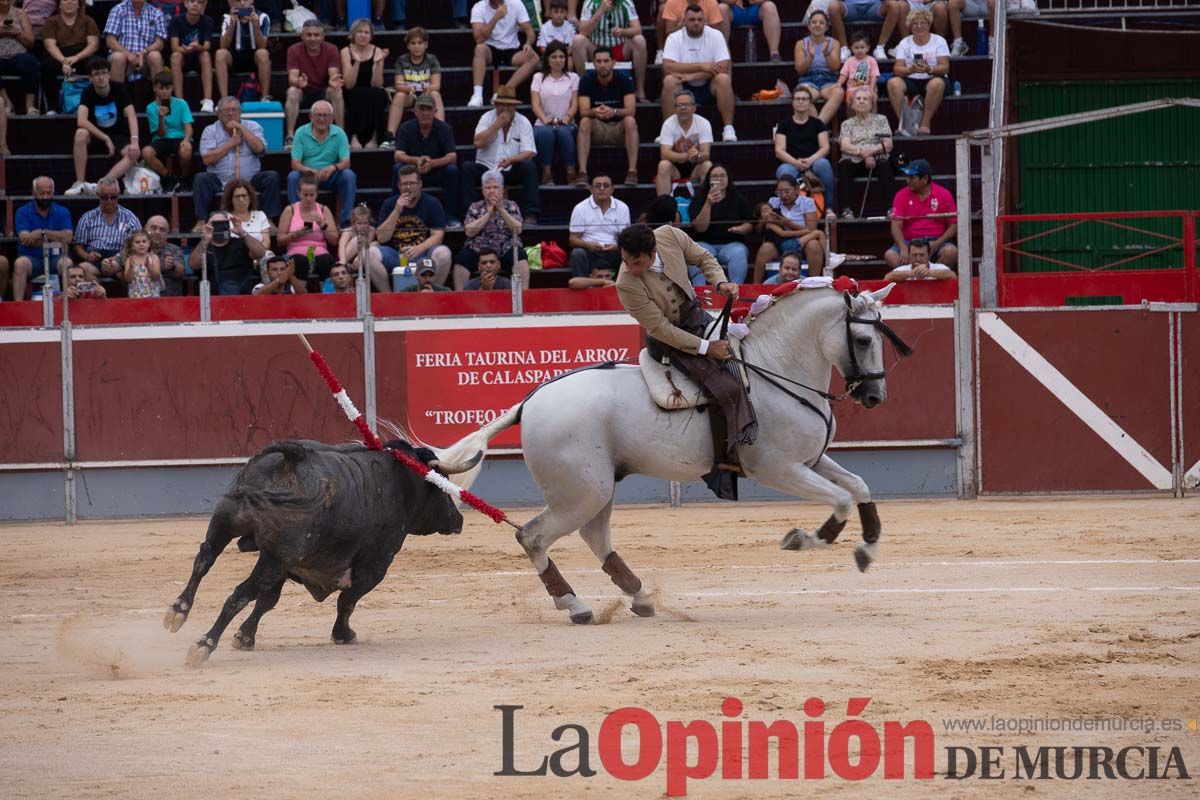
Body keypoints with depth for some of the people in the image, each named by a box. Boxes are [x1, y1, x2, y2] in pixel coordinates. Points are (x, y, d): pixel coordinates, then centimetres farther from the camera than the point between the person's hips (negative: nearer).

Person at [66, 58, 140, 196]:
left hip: (119, 137, 0)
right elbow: (81, 121, -23)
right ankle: (80, 184, -30)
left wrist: (134, 141, -35)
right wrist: (106, 139, -28)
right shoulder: (88, 92, -9)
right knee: (81, 134, -34)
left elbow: (131, 116, -18)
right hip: (96, 137, 0)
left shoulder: (119, 89, -8)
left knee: (134, 154, -32)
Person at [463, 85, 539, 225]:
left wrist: (511, 160, -29)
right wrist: (497, 124, -17)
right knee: (467, 168, -26)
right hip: (486, 168, 0)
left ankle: (531, 215, -30)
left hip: (512, 171, 0)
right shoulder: (487, 118, 1)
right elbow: (478, 143, -15)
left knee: (529, 166, -29)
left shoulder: (523, 122, 0)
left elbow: (528, 153, -9)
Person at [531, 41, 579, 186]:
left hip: (566, 124, 0)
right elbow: (536, 104, 2)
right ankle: (546, 173, -29)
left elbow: (575, 104, 5)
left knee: (563, 131, -37)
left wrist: (566, 118, -16)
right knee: (545, 132, -37)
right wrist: (545, 120, -17)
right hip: (543, 124, 0)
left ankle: (571, 173, -31)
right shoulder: (539, 78, 15)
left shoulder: (573, 78, 16)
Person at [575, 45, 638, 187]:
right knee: (584, 122, -30)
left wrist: (613, 112, -39)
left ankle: (632, 171, -36)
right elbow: (584, 112, -15)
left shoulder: (623, 80, -8)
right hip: (597, 128, 1)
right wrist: (594, 112, -39)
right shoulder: (587, 81, -5)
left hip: (619, 128, -1)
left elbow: (631, 110, -18)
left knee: (630, 121, -32)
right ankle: (582, 172, -38)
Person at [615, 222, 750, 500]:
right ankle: (723, 462, -11)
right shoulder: (627, 286, -31)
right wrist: (705, 348, -25)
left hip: (696, 315, 7)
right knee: (725, 390, -20)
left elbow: (702, 258, 1)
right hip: (669, 341, -7)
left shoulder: (670, 236, -19)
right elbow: (660, 328, -26)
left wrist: (720, 282, -18)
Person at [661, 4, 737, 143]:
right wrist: (701, 66, -25)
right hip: (683, 89, 0)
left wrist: (693, 76, -25)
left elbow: (723, 67, -16)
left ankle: (729, 130, -27)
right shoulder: (674, 38, -5)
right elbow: (667, 67, -20)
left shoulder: (715, 36, -5)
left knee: (723, 79, -30)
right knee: (669, 81, -30)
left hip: (709, 88, 0)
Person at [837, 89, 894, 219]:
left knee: (885, 165, -35)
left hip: (877, 160, 0)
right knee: (843, 165, -34)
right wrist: (864, 153, -15)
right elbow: (844, 146, 2)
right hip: (854, 162, 0)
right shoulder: (847, 124, 19)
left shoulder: (881, 120, 19)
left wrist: (871, 150, -11)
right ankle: (846, 209, -42)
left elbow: (888, 145, 7)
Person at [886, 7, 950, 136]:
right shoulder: (905, 43, 10)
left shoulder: (939, 41, 4)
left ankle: (925, 124, -32)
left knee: (937, 84, -38)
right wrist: (910, 70, -26)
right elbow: (897, 68, -3)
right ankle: (902, 124, -29)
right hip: (911, 81, 2)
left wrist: (929, 69, -29)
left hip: (932, 79, -2)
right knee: (893, 83, -29)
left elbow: (945, 67, -7)